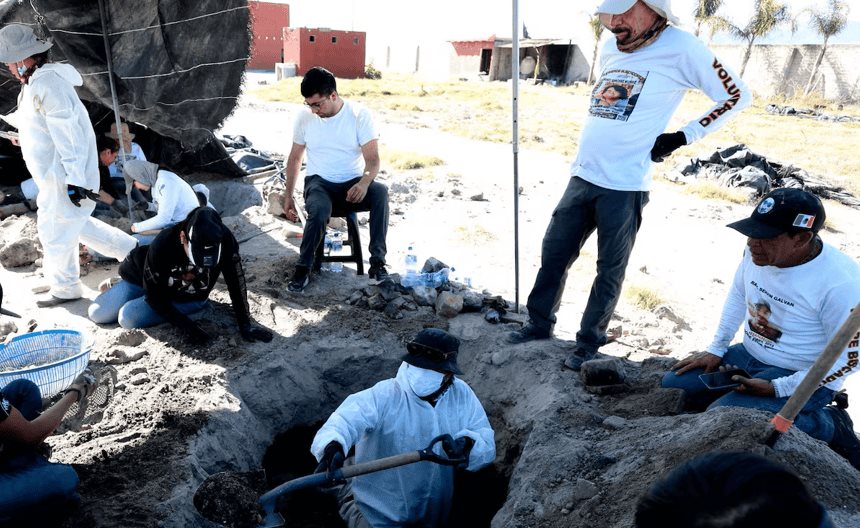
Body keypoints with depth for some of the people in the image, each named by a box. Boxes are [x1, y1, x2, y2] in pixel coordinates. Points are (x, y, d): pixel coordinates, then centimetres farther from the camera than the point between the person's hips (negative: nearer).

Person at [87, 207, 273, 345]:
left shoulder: (225, 241, -36)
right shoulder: (163, 244, -36)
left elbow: (236, 283, -26)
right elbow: (154, 295, -24)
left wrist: (245, 325, -30)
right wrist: (187, 325, -32)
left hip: (191, 299, 0)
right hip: (148, 282, 0)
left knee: (128, 318, -19)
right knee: (97, 313, 1)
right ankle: (116, 287, 31)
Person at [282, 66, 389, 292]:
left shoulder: (359, 114, -9)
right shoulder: (304, 117, 0)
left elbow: (372, 159, -14)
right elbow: (295, 158, 11)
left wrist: (364, 182, -36)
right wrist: (288, 195, 5)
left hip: (353, 184, 0)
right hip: (319, 183, 1)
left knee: (380, 192, -34)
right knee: (319, 210, -36)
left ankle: (378, 261, -26)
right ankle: (303, 268, -16)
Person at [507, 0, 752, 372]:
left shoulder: (680, 48, -8)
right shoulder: (610, 49, 12)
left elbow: (735, 95, -3)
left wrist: (681, 138, -6)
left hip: (624, 186, -6)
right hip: (582, 176, 7)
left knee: (610, 270, 5)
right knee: (553, 253, 12)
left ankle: (589, 342, 21)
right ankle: (540, 325, 29)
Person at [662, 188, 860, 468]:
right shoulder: (759, 250, -9)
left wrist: (776, 388, -21)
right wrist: (715, 350, 6)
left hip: (804, 378, -7)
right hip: (749, 355, 7)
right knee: (672, 386, -1)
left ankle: (828, 425, -2)